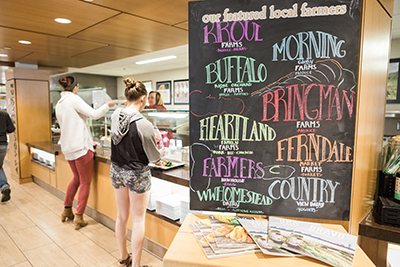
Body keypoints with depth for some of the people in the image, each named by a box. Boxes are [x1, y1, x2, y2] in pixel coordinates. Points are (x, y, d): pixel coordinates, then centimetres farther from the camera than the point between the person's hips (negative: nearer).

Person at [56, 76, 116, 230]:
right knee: (85, 182, 1)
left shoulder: (59, 104, 16)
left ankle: (67, 211, 31)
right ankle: (79, 218, 5)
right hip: (81, 146, -9)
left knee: (76, 178, 23)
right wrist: (107, 105, -2)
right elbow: (94, 114, -18)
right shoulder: (73, 98, -10)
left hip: (67, 147, 9)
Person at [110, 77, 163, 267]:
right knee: (138, 219, 10)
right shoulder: (144, 124, -24)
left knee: (121, 215, 21)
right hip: (137, 174, -6)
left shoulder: (115, 116, -6)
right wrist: (160, 155, 8)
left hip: (116, 171, 7)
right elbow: (154, 157, -14)